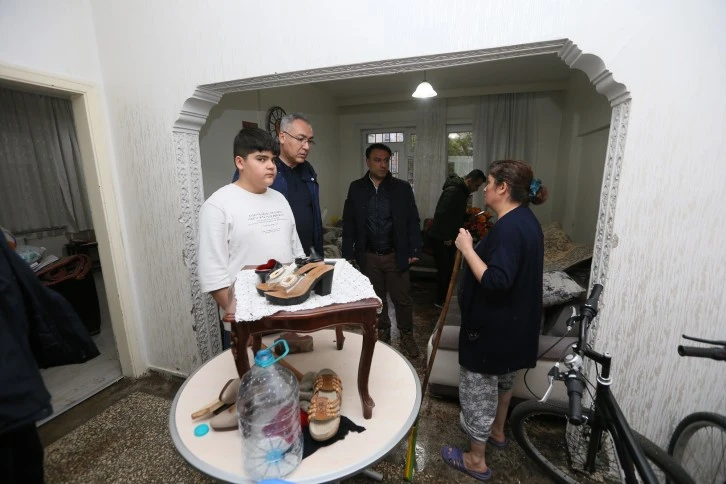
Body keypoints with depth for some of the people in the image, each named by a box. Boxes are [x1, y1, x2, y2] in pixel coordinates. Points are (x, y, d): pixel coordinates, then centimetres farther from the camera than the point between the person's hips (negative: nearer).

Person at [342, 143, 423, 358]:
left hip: (396, 255, -1)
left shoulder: (402, 188, -2)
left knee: (402, 298, 8)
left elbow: (413, 221, -1)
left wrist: (414, 250, -7)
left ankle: (407, 336, 28)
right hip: (368, 256, 1)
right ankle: (382, 333, 34)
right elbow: (349, 223, 1)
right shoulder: (356, 188, 0)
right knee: (376, 298, 15)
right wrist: (347, 253, -2)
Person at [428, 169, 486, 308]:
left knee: (448, 269, 14)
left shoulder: (462, 192, 12)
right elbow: (441, 215, -26)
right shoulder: (453, 191, -20)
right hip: (441, 239, -10)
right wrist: (446, 237, -21)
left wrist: (470, 218, 7)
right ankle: (440, 301, 13)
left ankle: (444, 298, 27)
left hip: (449, 238, 10)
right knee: (444, 270, -1)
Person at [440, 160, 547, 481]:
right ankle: (496, 431, 51)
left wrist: (467, 249, -26)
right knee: (501, 378, 28)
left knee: (478, 385, 7)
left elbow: (496, 282, -32)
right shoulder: (526, 220, 6)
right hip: (513, 322, 11)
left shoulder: (508, 227, -26)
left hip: (492, 325, -10)